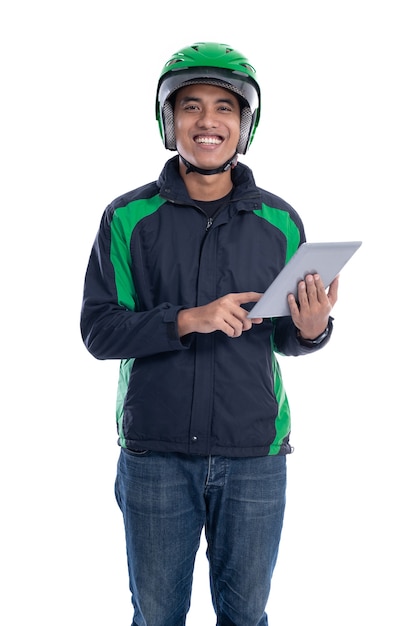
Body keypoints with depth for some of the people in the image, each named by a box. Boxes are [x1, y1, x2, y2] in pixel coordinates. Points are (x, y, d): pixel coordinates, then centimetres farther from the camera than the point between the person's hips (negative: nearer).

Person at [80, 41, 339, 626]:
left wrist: (311, 329, -16)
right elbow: (98, 330, -7)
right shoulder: (129, 218, -2)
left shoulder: (279, 221, 2)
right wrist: (187, 319, -22)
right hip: (155, 454, -1)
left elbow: (285, 339, 7)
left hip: (255, 454, 1)